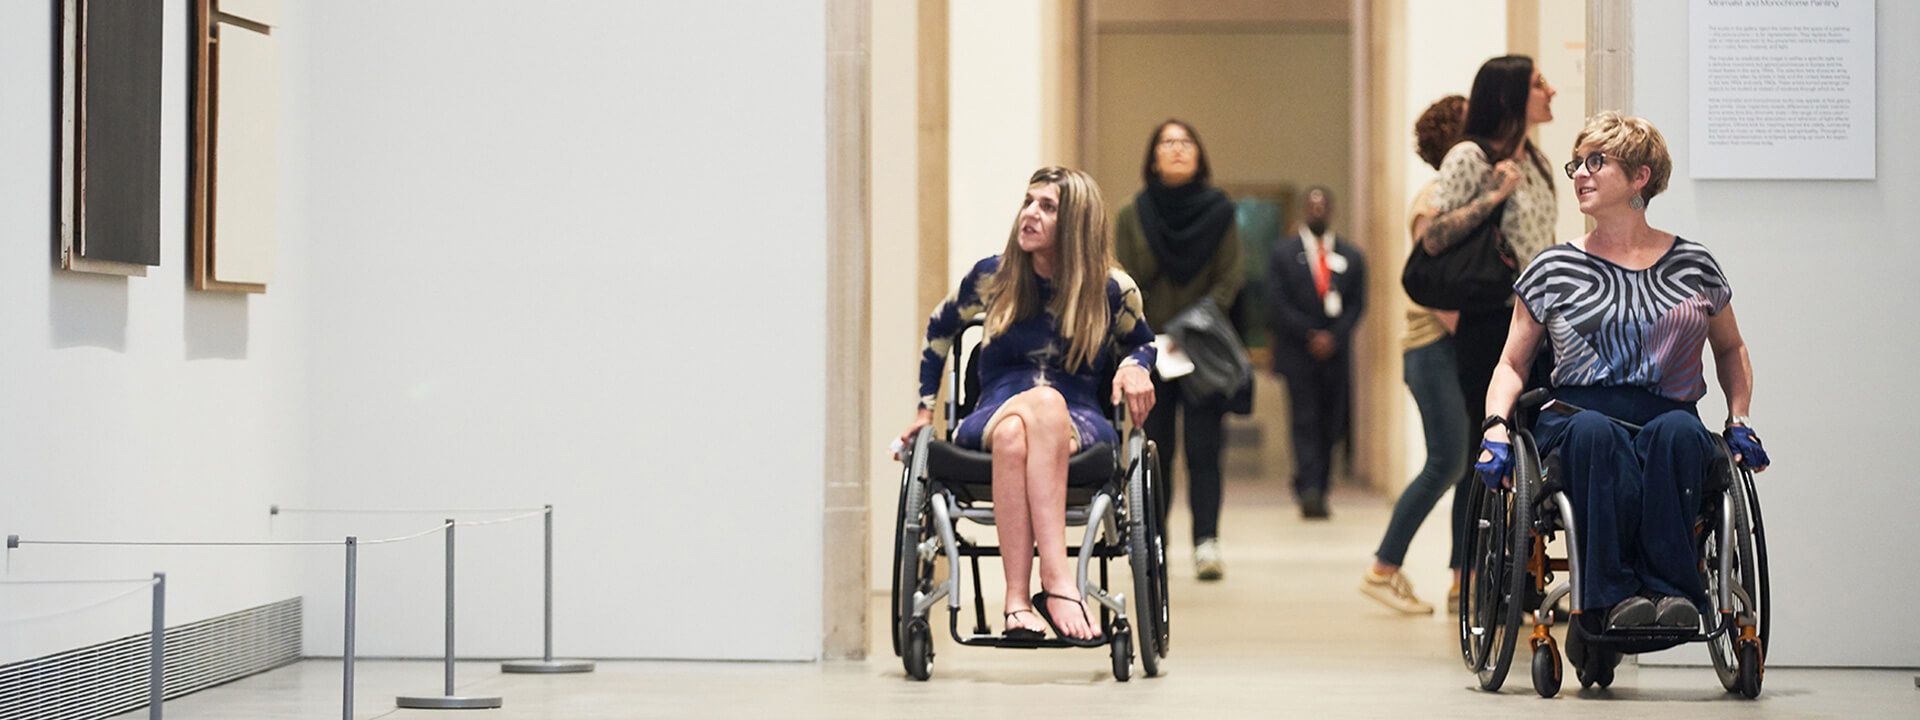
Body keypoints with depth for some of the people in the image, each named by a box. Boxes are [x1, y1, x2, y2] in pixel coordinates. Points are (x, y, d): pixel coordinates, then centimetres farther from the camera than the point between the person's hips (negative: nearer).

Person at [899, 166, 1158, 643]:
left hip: (1078, 424, -1)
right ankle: (1058, 583, -48)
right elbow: (939, 330, 25)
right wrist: (925, 410, 20)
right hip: (992, 419, 1)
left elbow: (1143, 342, 24)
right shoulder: (993, 277, 7)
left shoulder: (1111, 290, 4)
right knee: (1013, 429, -39)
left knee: (1046, 403, -40)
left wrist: (1136, 365, 0)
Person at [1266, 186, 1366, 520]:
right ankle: (1309, 491, -21)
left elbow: (1357, 304, 6)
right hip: (1298, 354, -3)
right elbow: (1279, 304, -2)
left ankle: (1315, 490, 10)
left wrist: (1333, 337, -9)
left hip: (1336, 353, 3)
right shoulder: (1283, 256, 6)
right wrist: (1311, 336, -11)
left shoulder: (1352, 258, 12)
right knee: (1305, 421, -12)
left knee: (1330, 426, 2)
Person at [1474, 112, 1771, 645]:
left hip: (1668, 417, 1)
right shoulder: (1553, 271, 13)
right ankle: (1612, 597, -43)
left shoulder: (1694, 266, 15)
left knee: (1680, 431, -37)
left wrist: (1740, 422, 14)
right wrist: (1497, 425, -3)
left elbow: (1731, 348, 28)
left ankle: (1667, 589, -40)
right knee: (1592, 430, -38)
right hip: (1575, 417, 0)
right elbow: (1512, 364, 16)